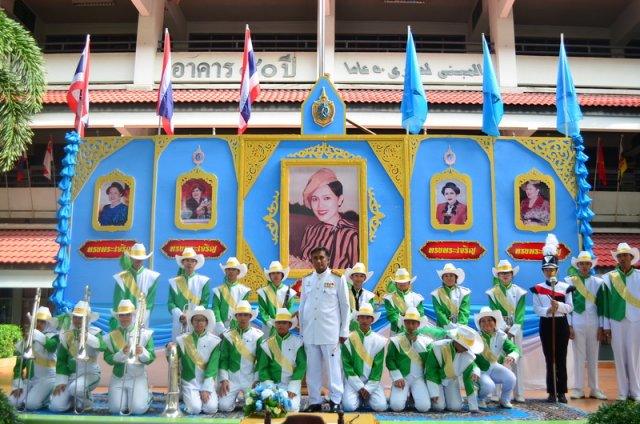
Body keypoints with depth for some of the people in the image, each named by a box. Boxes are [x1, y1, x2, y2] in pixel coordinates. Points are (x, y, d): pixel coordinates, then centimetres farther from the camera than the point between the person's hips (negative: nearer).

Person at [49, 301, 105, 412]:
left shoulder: (94, 332, -8)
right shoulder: (66, 336, 4)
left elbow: (102, 346, -31)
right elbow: (61, 360, 6)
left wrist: (87, 337, -48)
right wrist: (61, 381, -4)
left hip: (90, 373, -4)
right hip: (71, 374, 4)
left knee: (76, 388, -36)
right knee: (56, 406, -13)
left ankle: (85, 402, 0)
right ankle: (73, 399, 22)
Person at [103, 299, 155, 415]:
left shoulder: (145, 334, -3)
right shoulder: (111, 336, 2)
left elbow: (150, 358, -6)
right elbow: (108, 359, -4)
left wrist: (142, 352, -27)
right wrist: (121, 353, -22)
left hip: (138, 377, -2)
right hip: (118, 378, 2)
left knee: (138, 409, -16)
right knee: (115, 409, -9)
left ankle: (147, 396, 19)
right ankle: (123, 397, 25)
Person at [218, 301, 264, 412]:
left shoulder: (257, 335, 0)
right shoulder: (228, 335, 2)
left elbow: (261, 360, 0)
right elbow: (223, 359, 0)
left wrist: (257, 380, -6)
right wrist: (224, 379, -8)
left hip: (251, 379, 0)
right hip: (232, 378, 1)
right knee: (224, 406, -13)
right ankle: (233, 399, 21)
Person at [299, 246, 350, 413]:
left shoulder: (338, 278, 0)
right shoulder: (306, 279, 10)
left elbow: (345, 306, 1)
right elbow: (302, 306, 14)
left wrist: (344, 331, -1)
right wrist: (301, 330, 11)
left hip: (330, 331, -3)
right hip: (309, 332, 3)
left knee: (333, 366, 1)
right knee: (313, 368, 7)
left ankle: (335, 401, 12)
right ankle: (314, 401, 16)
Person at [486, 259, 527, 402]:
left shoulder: (519, 292, 5)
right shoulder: (492, 292, 4)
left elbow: (520, 314, -3)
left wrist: (512, 330, -13)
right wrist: (505, 328, -14)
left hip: (515, 330, 1)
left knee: (517, 361, 0)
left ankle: (519, 394, 5)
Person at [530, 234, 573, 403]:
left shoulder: (565, 287, 3)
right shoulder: (538, 289, 3)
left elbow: (570, 307, -1)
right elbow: (536, 308, -4)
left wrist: (558, 305, -19)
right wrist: (547, 310, -22)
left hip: (561, 324, 0)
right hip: (546, 324, 0)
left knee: (561, 359, 2)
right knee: (549, 359, 3)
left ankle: (562, 392, 9)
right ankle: (552, 392, 9)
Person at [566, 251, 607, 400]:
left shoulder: (598, 282, 7)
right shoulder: (570, 281, 2)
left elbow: (601, 306, 6)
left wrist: (601, 327, 2)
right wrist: (569, 326, -4)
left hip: (593, 324, 2)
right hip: (577, 324, -2)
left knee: (593, 357, 7)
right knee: (578, 357, 1)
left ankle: (594, 389, 15)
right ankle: (579, 389, 7)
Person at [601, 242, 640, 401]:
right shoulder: (610, 277, 2)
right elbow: (606, 302, 4)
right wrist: (606, 325, 2)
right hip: (616, 321, 1)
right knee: (620, 356, 5)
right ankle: (623, 392, 11)